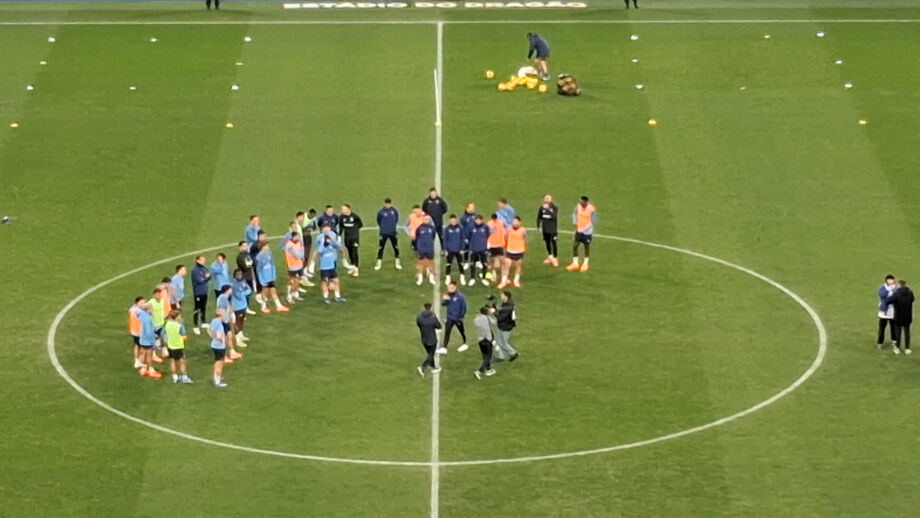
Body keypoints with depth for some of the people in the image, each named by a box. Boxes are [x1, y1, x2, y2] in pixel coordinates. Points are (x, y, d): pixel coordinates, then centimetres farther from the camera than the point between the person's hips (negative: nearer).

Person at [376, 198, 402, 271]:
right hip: (384, 233, -2)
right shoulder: (381, 212, -12)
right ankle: (379, 263, 12)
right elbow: (379, 221, 2)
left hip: (393, 232, 2)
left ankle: (397, 262, 19)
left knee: (396, 247, 6)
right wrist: (382, 228, 6)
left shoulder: (394, 210, -5)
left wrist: (394, 226, 9)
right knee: (381, 247, 1)